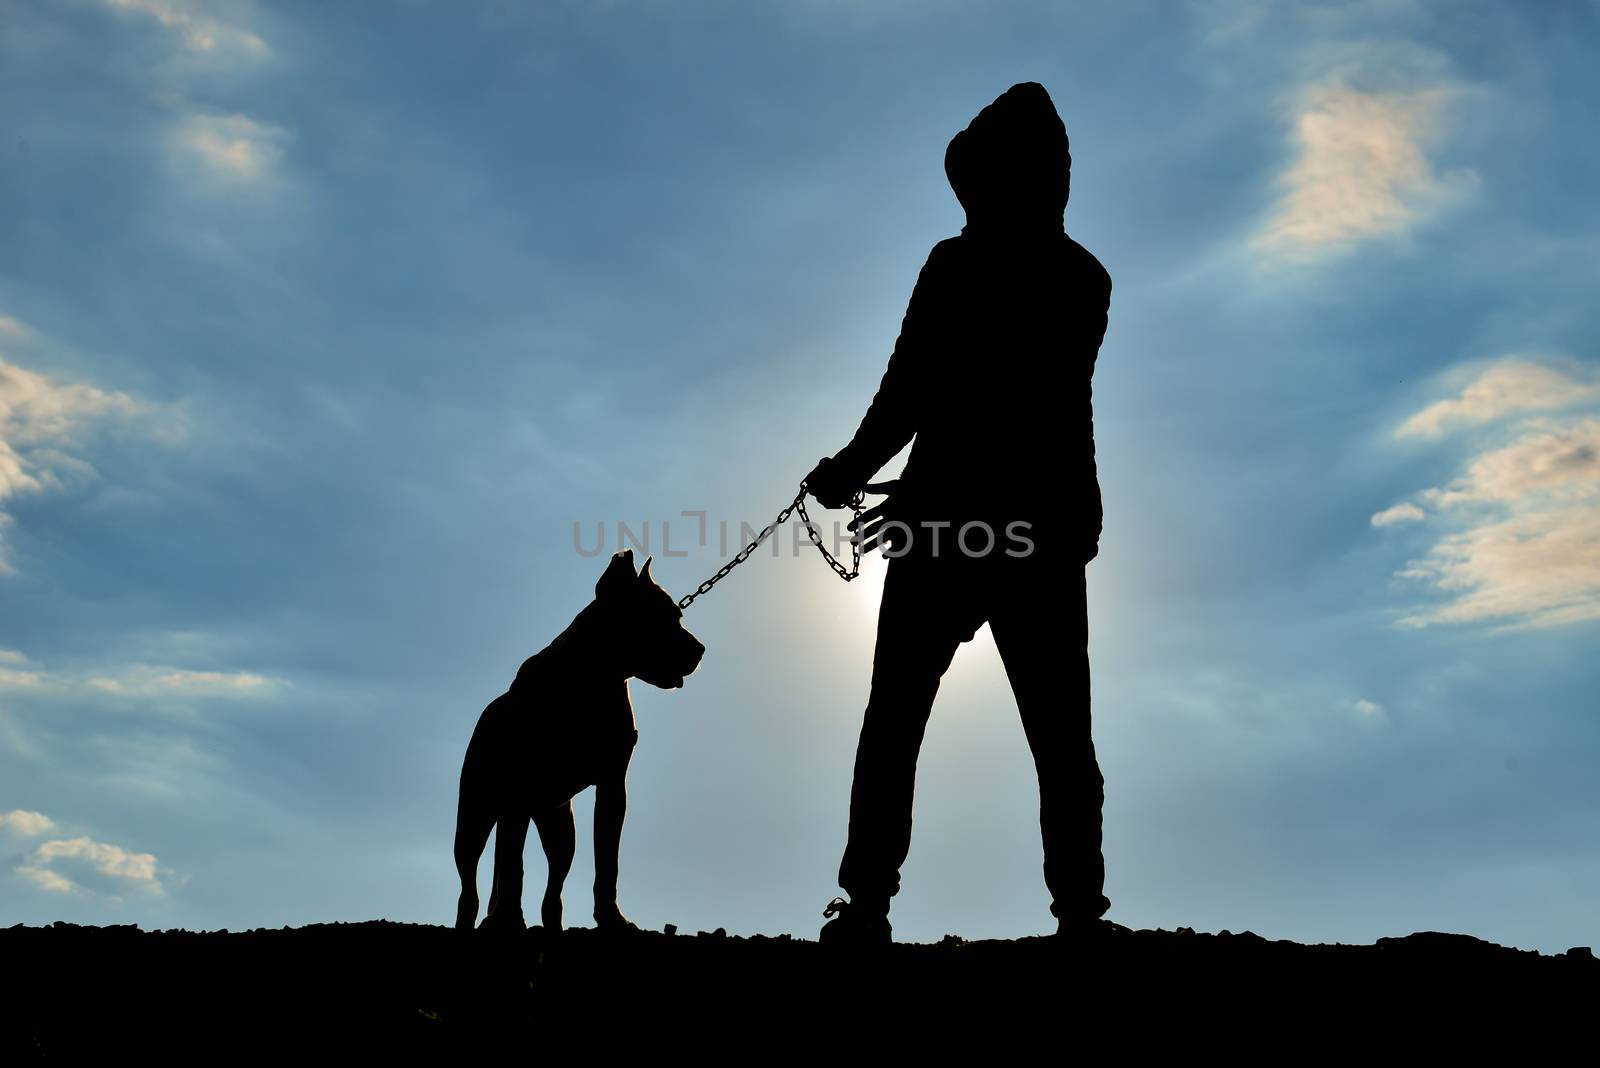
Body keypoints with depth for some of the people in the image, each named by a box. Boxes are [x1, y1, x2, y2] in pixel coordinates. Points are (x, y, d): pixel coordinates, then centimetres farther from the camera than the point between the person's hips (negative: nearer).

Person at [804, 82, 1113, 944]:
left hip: (955, 521, -4)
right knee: (1060, 737, 9)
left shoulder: (957, 265, -8)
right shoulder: (1087, 280, 9)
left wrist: (845, 475, 5)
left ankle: (866, 907, 3)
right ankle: (1080, 913, 4)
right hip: (1052, 532, 5)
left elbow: (910, 395, -11)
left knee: (893, 726, 6)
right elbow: (1040, 410, 12)